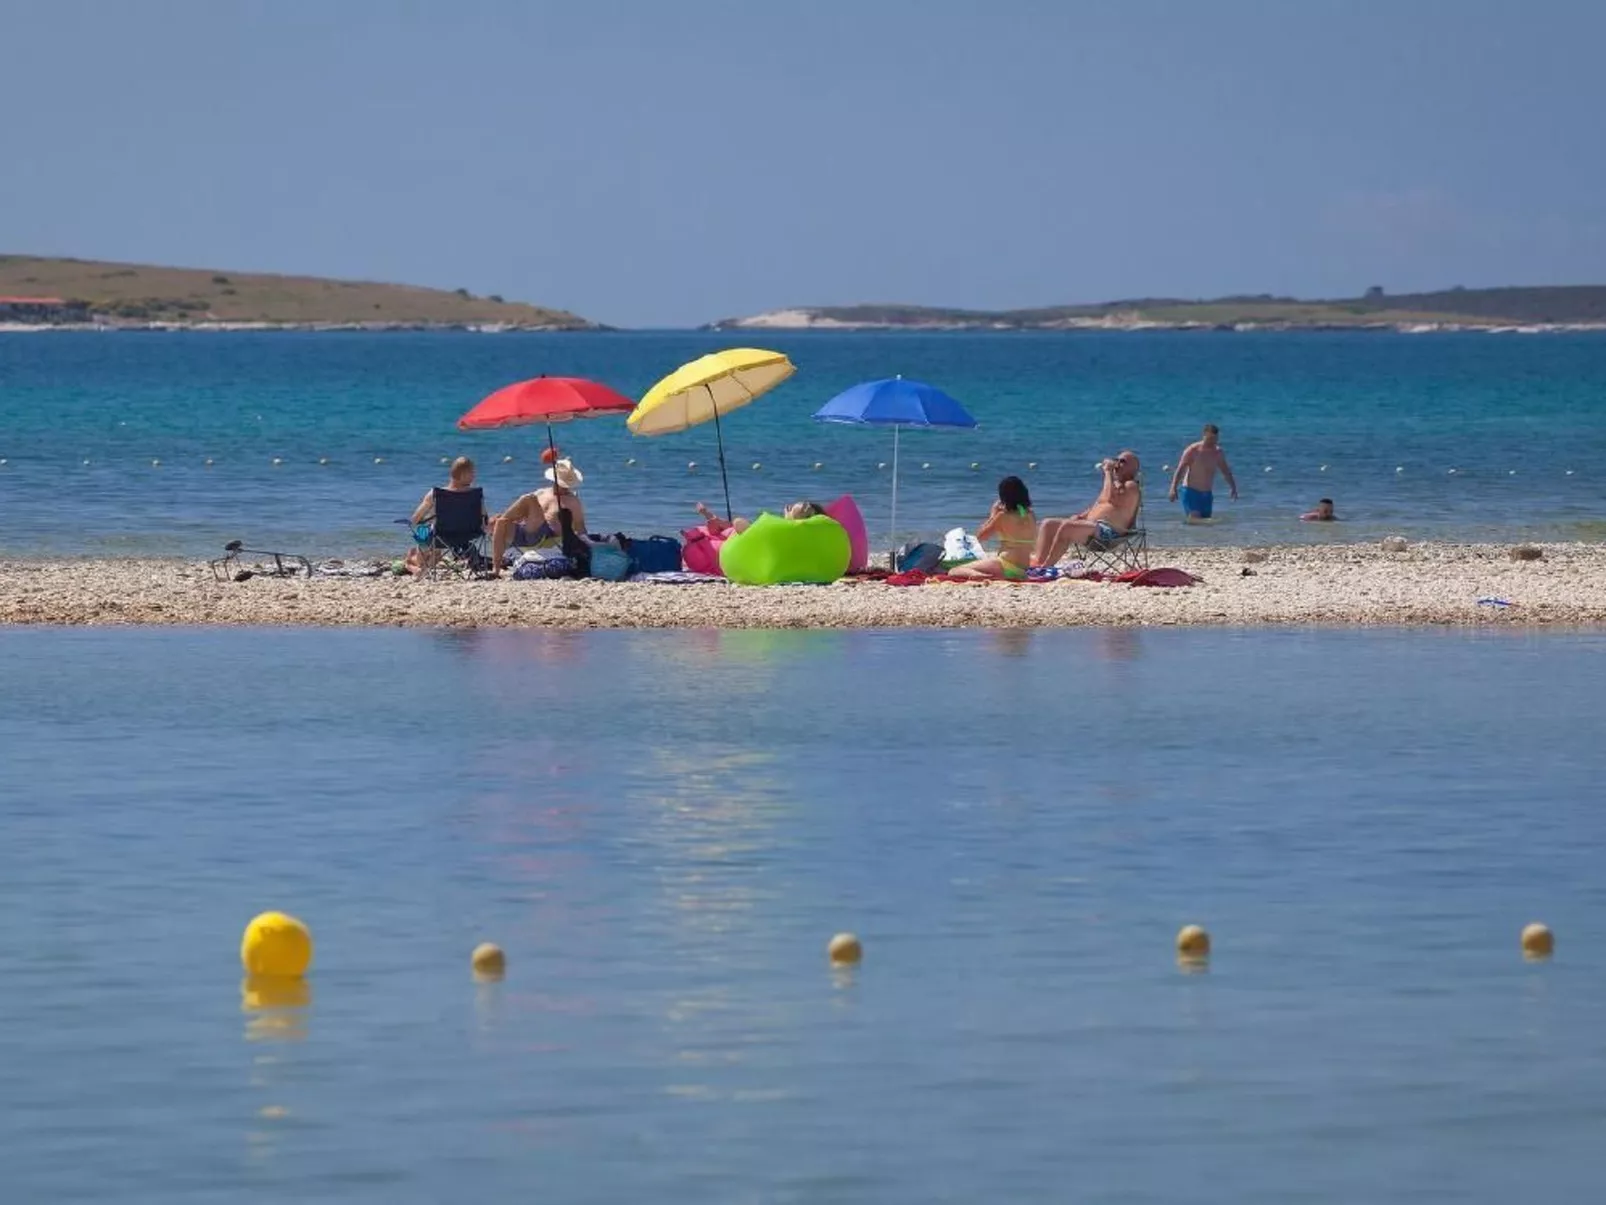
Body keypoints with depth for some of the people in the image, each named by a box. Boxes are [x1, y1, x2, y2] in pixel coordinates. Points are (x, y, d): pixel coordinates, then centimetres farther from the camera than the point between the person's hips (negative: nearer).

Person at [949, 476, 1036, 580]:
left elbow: (980, 536, 3)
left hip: (1005, 566, -7)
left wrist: (993, 515, 12)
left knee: (954, 572, -11)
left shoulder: (1002, 516, -7)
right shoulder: (1031, 516, 9)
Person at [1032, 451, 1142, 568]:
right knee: (1048, 524, 2)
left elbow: (1112, 499, -21)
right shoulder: (1114, 484, 28)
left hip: (1109, 532, -10)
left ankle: (1046, 566, -30)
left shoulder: (1131, 486, -2)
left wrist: (1108, 472, -12)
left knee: (1067, 527, -32)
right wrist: (1080, 516, 8)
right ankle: (1038, 561, -17)